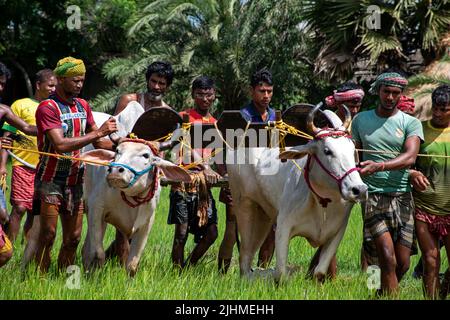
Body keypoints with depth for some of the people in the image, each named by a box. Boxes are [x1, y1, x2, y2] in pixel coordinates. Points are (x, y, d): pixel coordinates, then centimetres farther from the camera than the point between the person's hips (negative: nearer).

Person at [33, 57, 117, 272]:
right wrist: (98, 132, -23)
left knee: (73, 238, 6)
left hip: (75, 181, 7)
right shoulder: (47, 108, -13)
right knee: (48, 235, -9)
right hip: (50, 180, -7)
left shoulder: (83, 106, 10)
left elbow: (98, 143, 14)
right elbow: (60, 144, -24)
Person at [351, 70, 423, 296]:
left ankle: (383, 294, 27)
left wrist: (379, 166, -28)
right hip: (373, 196, -1)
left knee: (403, 264, 3)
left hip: (403, 196, 1)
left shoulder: (411, 123, 3)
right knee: (388, 260, -15)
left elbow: (410, 157, -13)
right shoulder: (361, 120, 10)